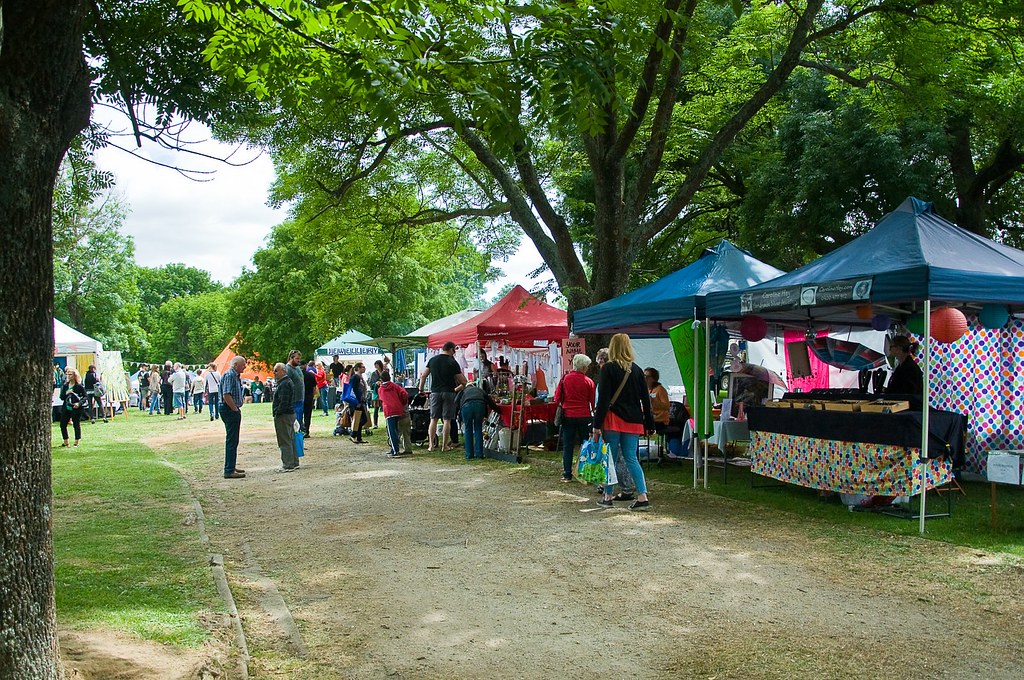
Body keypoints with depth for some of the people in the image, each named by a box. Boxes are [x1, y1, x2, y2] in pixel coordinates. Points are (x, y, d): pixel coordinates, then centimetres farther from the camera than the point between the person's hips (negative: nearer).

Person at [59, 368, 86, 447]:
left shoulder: (79, 386, -7)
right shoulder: (65, 386, 9)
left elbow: (85, 397, -6)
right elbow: (61, 397, 7)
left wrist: (79, 403, -22)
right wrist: (66, 393, -13)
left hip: (76, 409, -5)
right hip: (66, 408, 6)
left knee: (77, 425, 1)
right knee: (62, 424, 5)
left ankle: (76, 442, 11)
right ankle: (65, 442, 17)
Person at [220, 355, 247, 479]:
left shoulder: (235, 375, 17)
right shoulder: (229, 375, -15)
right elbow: (226, 395, -24)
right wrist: (235, 409, -18)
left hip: (233, 410, 11)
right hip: (230, 410, -11)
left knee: (233, 441, 17)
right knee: (231, 441, -8)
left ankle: (231, 467, 25)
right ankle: (229, 471, -6)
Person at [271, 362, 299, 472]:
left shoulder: (284, 384, -17)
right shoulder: (288, 382, 16)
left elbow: (283, 402, -23)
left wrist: (277, 413, -16)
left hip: (283, 416, -11)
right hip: (290, 414, 11)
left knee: (285, 441, -6)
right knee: (291, 439, 15)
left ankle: (288, 465, -3)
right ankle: (294, 463, 21)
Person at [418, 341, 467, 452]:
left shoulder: (432, 360, 7)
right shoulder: (453, 362, -4)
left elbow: (423, 376, 8)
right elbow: (463, 381, -4)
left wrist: (420, 389, 15)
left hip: (435, 392, 4)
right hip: (448, 392, -3)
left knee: (433, 419, 9)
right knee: (447, 420, 2)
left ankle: (431, 445, 9)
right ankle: (445, 446, 4)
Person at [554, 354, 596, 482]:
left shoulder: (565, 379, -3)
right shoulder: (588, 382, -7)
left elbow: (557, 398, 3)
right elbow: (593, 401, 0)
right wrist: (594, 413, 15)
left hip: (568, 416, 1)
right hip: (584, 417, -1)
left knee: (567, 446, 6)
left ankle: (567, 474, 7)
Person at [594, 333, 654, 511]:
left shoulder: (608, 368, -6)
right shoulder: (637, 370, 8)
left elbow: (603, 398, -10)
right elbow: (645, 398, 10)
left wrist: (597, 425, -9)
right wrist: (650, 424, 15)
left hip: (614, 419, -4)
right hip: (633, 421, 4)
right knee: (631, 458, 6)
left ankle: (608, 496, 13)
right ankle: (642, 496, -5)